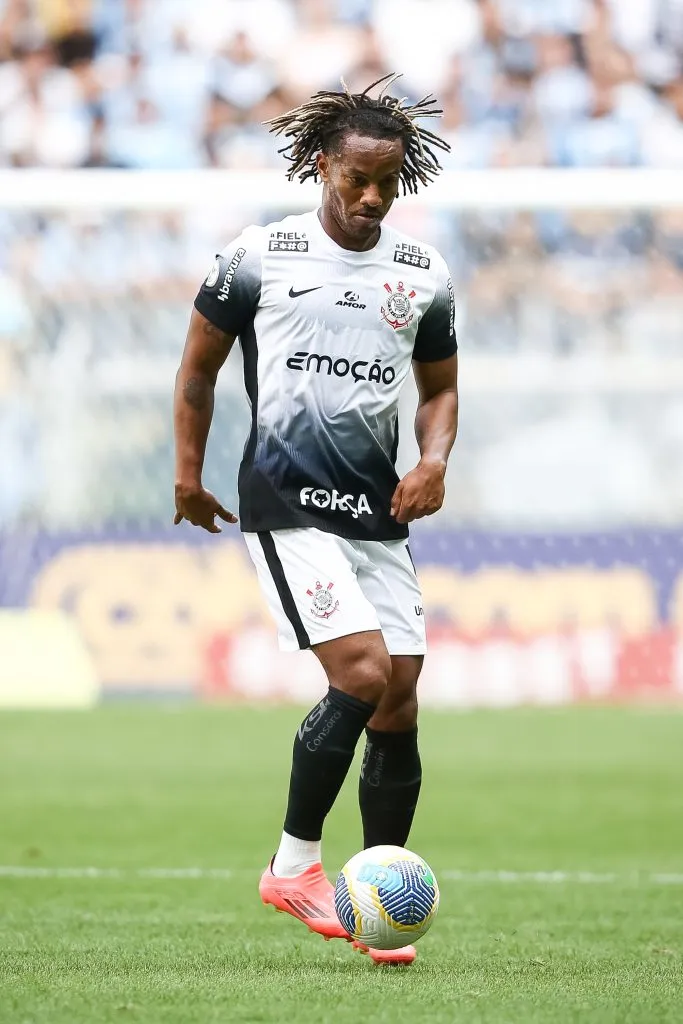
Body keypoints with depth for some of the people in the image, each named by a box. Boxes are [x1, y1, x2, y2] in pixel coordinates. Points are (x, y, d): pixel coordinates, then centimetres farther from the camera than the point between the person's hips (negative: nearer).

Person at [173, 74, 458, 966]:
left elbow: (439, 387, 20)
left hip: (380, 515, 5)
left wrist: (435, 458, 1)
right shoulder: (259, 257, -1)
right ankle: (294, 866, -6)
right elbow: (199, 365, 10)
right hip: (287, 506, -5)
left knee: (400, 705, 1)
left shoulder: (422, 274, 9)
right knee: (364, 674, -20)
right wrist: (188, 474, 8)